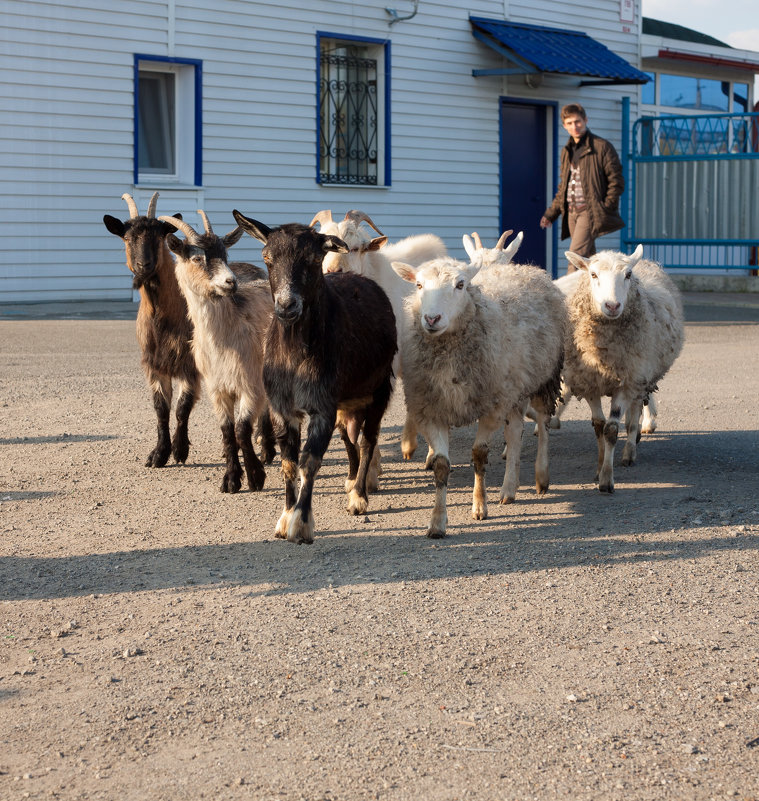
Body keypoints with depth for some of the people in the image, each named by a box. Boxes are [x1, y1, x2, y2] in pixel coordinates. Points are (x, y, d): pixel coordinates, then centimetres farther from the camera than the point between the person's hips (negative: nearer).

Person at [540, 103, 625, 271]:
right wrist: (551, 213, 16)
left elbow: (616, 180, -5)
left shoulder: (602, 147, -3)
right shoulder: (567, 151, 19)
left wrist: (604, 208, -14)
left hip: (589, 211, -7)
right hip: (571, 212, 7)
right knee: (588, 259, 8)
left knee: (576, 255, -18)